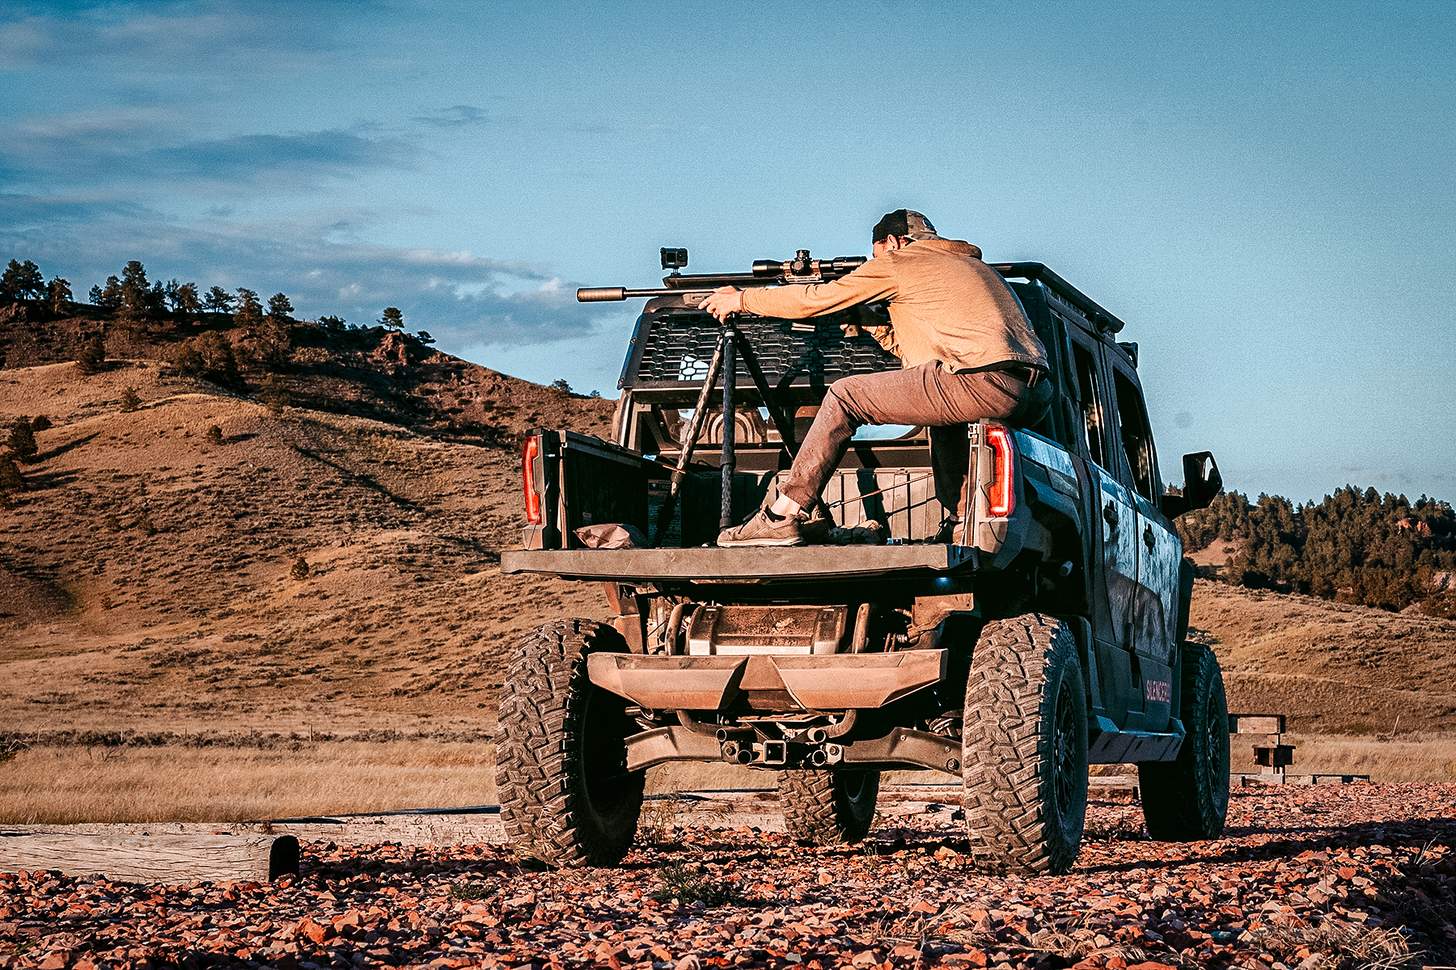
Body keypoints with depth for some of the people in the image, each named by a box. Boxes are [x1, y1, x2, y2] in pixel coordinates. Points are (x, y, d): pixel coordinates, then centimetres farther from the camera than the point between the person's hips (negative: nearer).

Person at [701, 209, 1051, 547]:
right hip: (1038, 395, 8)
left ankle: (782, 518, 2)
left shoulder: (901, 261, 12)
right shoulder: (974, 265, 35)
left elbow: (817, 298, 15)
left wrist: (742, 300, 25)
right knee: (944, 406, 39)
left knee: (845, 396, 3)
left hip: (986, 384, -8)